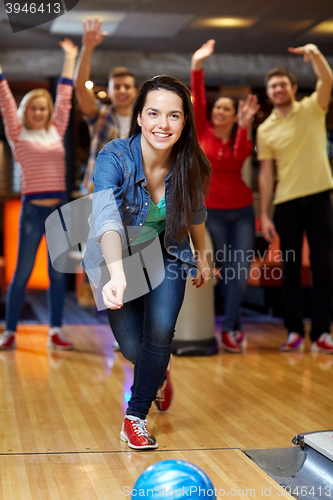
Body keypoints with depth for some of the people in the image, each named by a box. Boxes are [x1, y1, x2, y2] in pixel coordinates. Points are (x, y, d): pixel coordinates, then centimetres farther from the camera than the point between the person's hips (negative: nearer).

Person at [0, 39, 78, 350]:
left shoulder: (56, 131, 12)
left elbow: (64, 97, 16)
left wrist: (70, 59, 20)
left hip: (60, 208, 4)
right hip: (32, 209, -4)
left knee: (58, 273, 6)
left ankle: (55, 332, 12)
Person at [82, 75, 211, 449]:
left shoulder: (189, 166, -20)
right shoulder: (114, 158, -32)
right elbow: (106, 217, -48)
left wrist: (201, 257, 14)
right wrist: (118, 274, -64)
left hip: (167, 254, 2)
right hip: (118, 259, -2)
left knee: (160, 330, -18)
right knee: (132, 348, 1)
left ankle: (136, 416, 2)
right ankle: (157, 374, 40)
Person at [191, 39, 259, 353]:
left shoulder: (241, 140, 5)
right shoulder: (203, 132, 3)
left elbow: (240, 156, -18)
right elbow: (197, 99, -9)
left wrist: (244, 127, -31)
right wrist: (197, 65, -19)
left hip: (241, 212, 2)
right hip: (212, 212, -1)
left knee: (240, 271, -5)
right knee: (224, 271, 1)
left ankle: (228, 328, 3)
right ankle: (235, 326, 14)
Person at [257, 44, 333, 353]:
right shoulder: (265, 129, 5)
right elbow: (265, 174, 4)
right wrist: (264, 215, -1)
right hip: (286, 202, 1)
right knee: (290, 269, 5)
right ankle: (294, 331, 13)